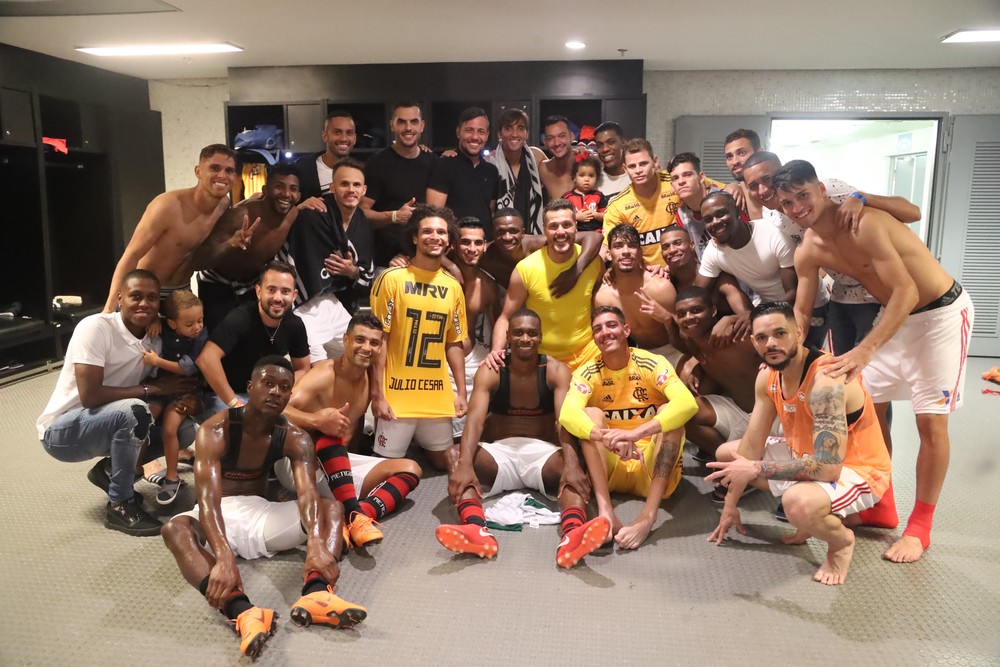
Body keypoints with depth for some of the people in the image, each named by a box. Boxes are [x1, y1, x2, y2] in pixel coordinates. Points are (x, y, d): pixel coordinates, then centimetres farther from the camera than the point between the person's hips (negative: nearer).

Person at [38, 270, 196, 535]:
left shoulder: (155, 340, -2)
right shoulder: (95, 327, -23)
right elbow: (90, 396, -29)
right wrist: (151, 388, -25)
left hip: (112, 421, 7)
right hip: (62, 430, -7)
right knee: (133, 411, -35)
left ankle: (110, 470, 10)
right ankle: (120, 505, -17)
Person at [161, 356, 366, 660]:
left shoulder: (295, 438, -8)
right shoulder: (215, 430, -18)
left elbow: (308, 493, -25)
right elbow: (207, 496, -32)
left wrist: (316, 543, -46)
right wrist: (224, 556, -49)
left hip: (262, 513, 3)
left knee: (333, 507, -17)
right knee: (175, 528, -36)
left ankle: (316, 593, -45)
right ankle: (243, 611, -58)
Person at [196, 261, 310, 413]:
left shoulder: (295, 325, -6)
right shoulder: (240, 319, -25)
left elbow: (302, 369, 4)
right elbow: (206, 358, -37)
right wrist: (235, 403, -31)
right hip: (223, 395, -6)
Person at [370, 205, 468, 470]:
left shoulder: (453, 286, 7)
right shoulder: (392, 278, -7)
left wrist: (461, 391, 10)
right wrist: (377, 393, -11)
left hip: (438, 396, 5)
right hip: (397, 394, -4)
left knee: (442, 462, 14)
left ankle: (416, 447, 42)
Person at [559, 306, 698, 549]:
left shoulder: (652, 364, -8)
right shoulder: (588, 373, -3)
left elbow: (688, 403, -27)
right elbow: (567, 414, -23)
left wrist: (635, 433, -41)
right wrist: (608, 438, -43)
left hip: (654, 469, -1)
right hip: (611, 469, 1)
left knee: (668, 411, -25)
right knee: (592, 414, -21)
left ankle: (648, 517, -40)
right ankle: (605, 511, -39)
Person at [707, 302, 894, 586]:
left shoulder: (825, 379, -31)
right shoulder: (768, 376, -5)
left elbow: (828, 467, -37)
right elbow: (752, 445, 2)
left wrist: (756, 469, -29)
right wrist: (730, 505, 3)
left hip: (857, 471, -9)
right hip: (809, 456, 9)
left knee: (799, 503, -41)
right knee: (725, 454, 11)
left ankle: (842, 539, -3)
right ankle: (815, 516, 11)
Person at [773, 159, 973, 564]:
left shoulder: (863, 224, -30)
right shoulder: (807, 252, -6)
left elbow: (906, 292, -33)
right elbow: (801, 313, 3)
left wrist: (865, 351, -42)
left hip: (941, 312, -7)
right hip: (893, 315, 7)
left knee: (930, 420, -6)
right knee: (870, 407, 8)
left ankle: (920, 528, 7)